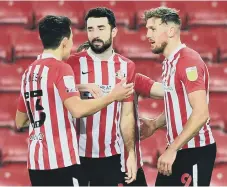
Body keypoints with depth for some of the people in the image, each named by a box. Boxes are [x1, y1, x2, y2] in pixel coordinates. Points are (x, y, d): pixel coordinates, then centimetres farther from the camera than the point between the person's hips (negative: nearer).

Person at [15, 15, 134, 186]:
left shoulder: (29, 72, 14)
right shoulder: (60, 68, -9)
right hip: (62, 161, -8)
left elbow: (19, 122, 20)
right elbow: (78, 110, -23)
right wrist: (113, 96, -12)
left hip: (36, 161, 8)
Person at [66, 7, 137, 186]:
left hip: (111, 155, 2)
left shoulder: (127, 67, 5)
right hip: (76, 154, -2)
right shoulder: (73, 63, -3)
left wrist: (131, 153, 2)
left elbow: (127, 115, 7)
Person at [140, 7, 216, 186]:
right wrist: (155, 124, 12)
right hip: (179, 149, 9)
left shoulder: (188, 61, -18)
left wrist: (172, 149, -25)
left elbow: (201, 114, -25)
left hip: (195, 151, -9)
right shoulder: (170, 62, 12)